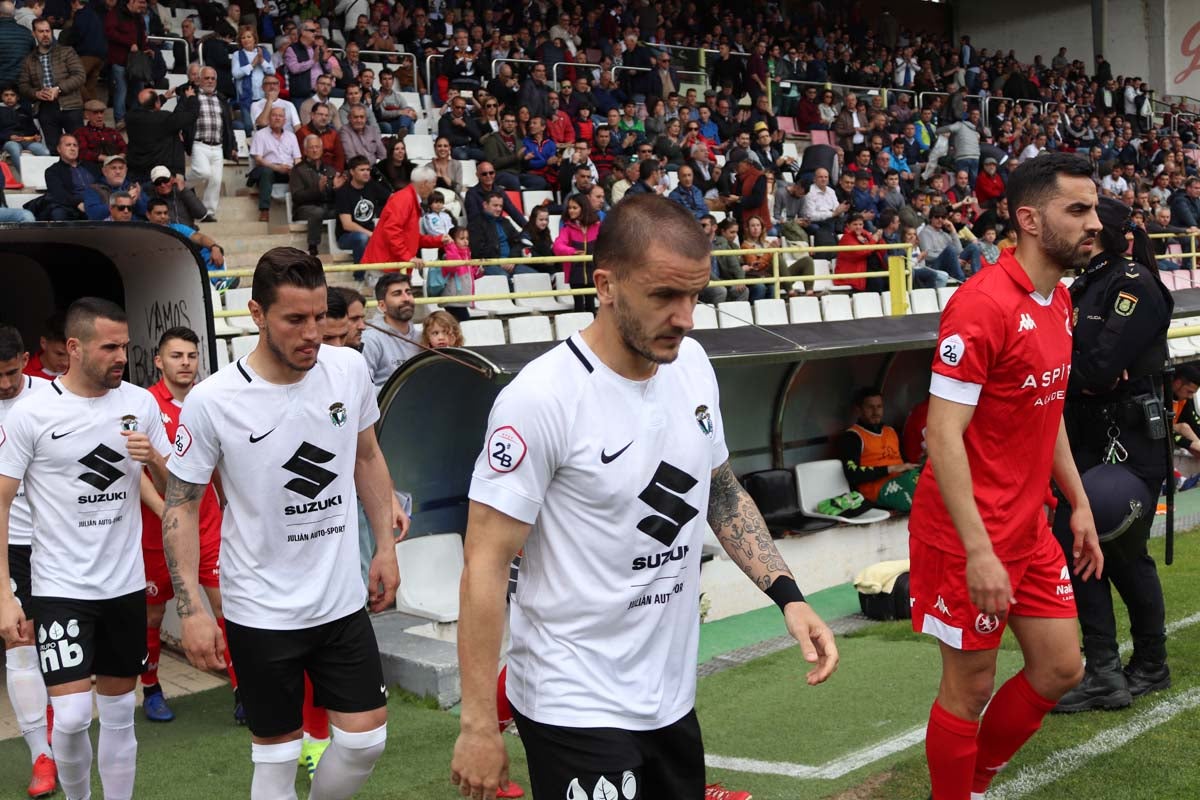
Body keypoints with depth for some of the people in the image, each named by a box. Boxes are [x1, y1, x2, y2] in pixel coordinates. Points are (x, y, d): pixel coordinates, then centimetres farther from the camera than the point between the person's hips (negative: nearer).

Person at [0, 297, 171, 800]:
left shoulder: (141, 402, 0)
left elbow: (174, 488, 8)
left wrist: (153, 458, -15)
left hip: (126, 583, 4)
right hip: (60, 587, -3)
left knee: (119, 712, 13)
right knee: (72, 716, -10)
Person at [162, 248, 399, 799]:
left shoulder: (350, 369, -5)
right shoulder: (212, 401, -16)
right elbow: (180, 506, -7)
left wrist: (385, 548, 9)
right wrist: (191, 609, -12)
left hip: (343, 601, 4)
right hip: (260, 611, -3)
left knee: (366, 740, 7)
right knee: (276, 755, 8)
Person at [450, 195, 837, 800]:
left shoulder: (691, 363, 0)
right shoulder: (542, 397, -20)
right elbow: (486, 564, -18)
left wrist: (788, 596, 2)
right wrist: (478, 725, -18)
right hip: (576, 706, -6)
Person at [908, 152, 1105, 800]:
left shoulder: (1059, 302, 8)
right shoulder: (982, 304, -20)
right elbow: (943, 435, -23)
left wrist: (1078, 503, 17)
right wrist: (978, 550, -25)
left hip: (1030, 528, 9)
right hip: (971, 538, -9)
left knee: (1060, 669, 16)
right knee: (970, 688, 4)